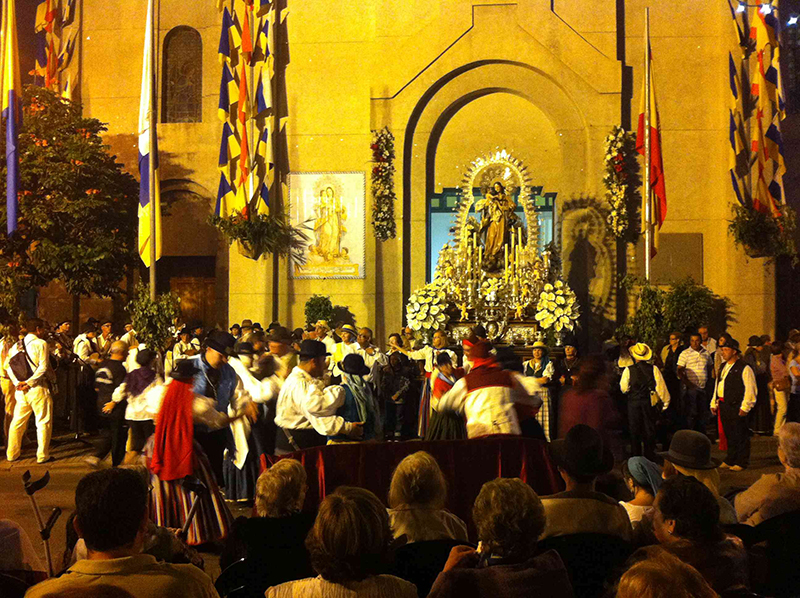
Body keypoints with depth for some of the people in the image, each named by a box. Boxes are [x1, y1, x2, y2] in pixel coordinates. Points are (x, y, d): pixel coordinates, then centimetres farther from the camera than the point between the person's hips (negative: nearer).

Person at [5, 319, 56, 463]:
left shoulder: (16, 346, 10)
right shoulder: (41, 343, -8)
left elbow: (9, 367, 4)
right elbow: (43, 367, -17)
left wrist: (18, 383, -2)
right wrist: (29, 383, -13)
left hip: (20, 390, 6)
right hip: (38, 388, -6)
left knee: (17, 422, 15)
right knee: (43, 422, 2)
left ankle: (12, 454, 22)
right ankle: (42, 456, 4)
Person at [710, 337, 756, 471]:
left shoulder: (744, 368, -9)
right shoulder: (723, 367, 17)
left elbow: (750, 389, -12)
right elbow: (717, 386, 22)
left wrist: (745, 407, -16)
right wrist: (714, 403, 17)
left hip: (736, 407, -7)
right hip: (723, 405, 7)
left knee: (740, 435, -1)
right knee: (729, 434, 13)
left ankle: (741, 462, 7)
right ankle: (730, 460, 22)